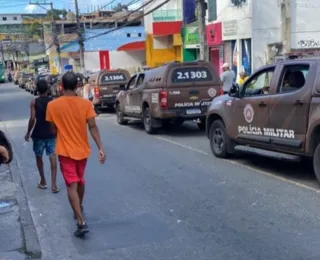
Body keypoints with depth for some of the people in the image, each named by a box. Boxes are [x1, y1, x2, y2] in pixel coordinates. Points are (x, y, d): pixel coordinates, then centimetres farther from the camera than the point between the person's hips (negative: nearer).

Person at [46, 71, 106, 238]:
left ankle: (81, 222, -13)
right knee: (80, 181, 23)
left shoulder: (52, 105, -8)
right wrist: (101, 148, -11)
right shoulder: (86, 104, -8)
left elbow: (53, 129, 1)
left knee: (71, 185, -4)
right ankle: (79, 209, 42)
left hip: (65, 151, -2)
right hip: (82, 149, 2)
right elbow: (92, 127, -12)